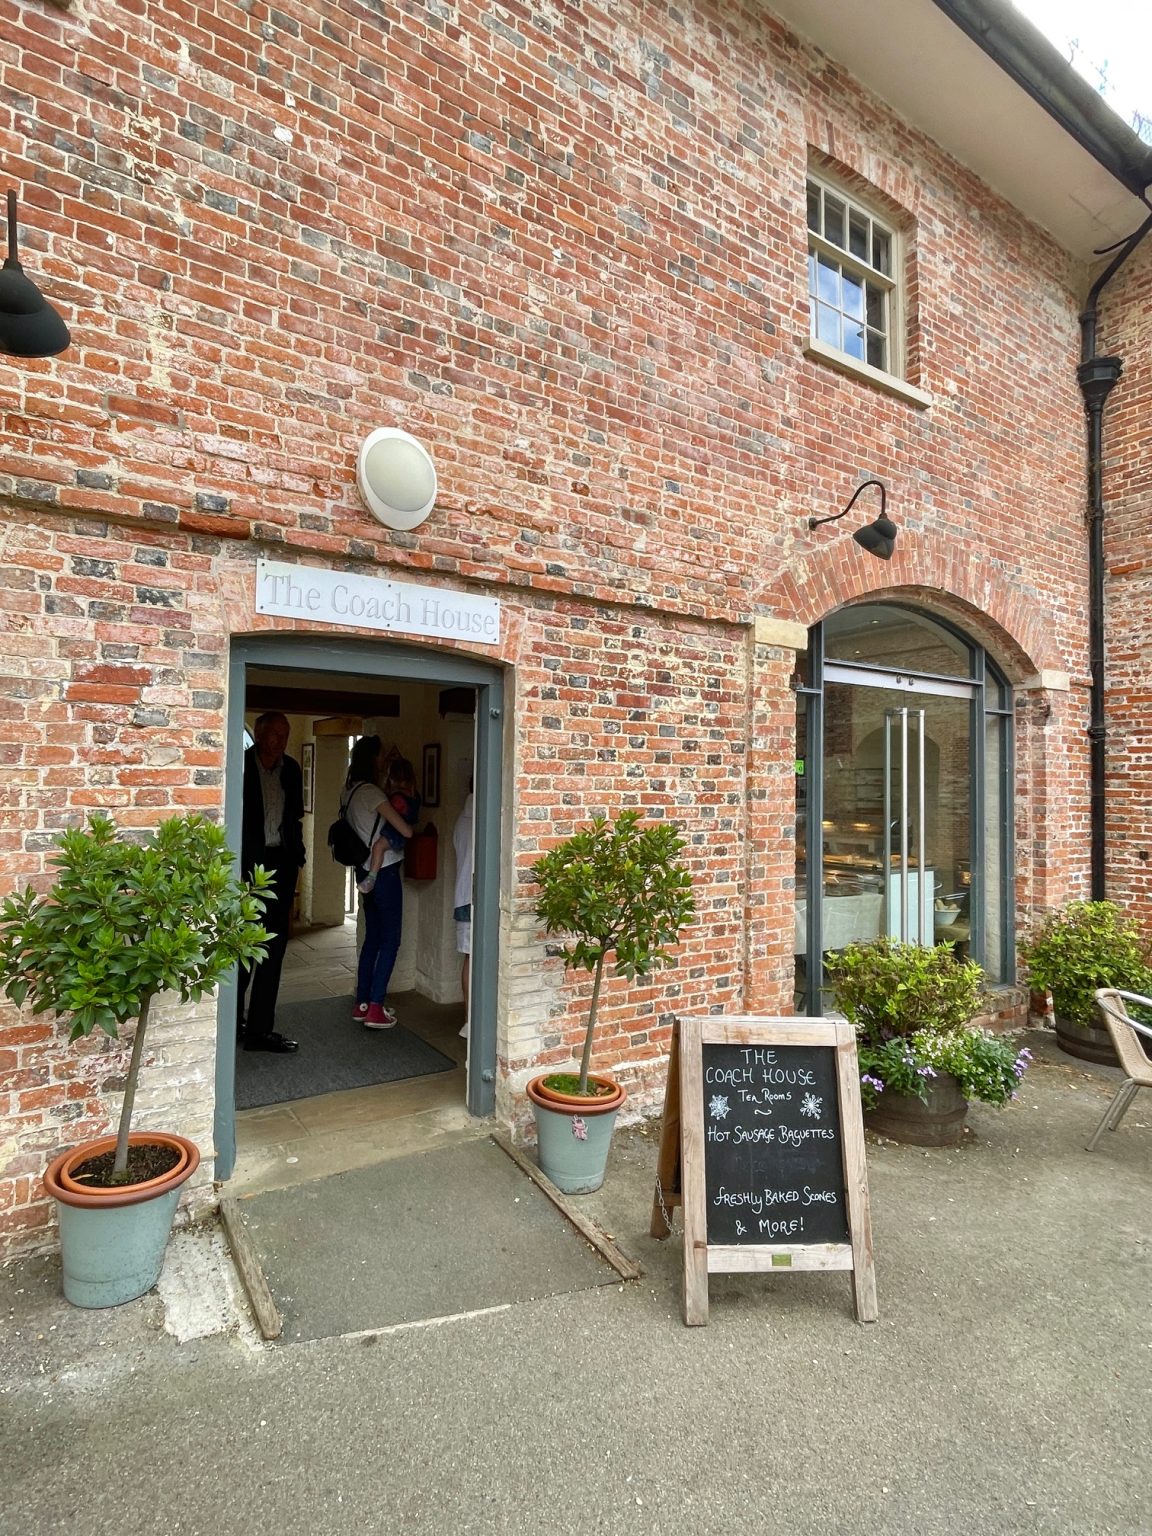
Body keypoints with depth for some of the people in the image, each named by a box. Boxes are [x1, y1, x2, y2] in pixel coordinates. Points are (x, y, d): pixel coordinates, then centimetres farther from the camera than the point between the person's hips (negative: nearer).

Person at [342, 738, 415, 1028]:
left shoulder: (351, 790, 8)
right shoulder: (371, 792, -18)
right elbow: (405, 831, -22)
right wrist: (411, 827, 2)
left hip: (366, 871, 8)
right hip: (384, 871, -8)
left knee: (372, 937, 15)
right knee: (390, 939, 0)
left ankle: (362, 1003, 21)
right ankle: (375, 1010, 1)